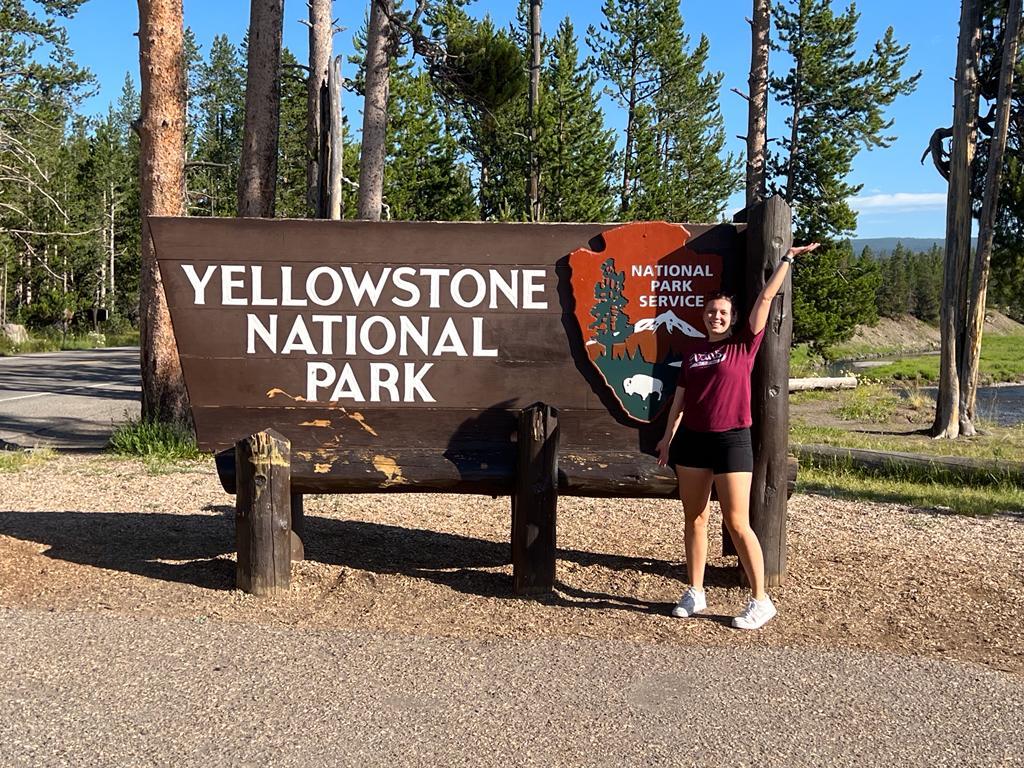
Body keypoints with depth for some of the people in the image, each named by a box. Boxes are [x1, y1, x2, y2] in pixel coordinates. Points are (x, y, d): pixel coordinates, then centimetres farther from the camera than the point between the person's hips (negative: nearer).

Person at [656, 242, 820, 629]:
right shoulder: (693, 350, 12)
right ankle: (695, 593, 21)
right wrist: (668, 437, 15)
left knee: (737, 523, -5)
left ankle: (761, 601, 5)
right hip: (693, 440, 5)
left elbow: (766, 297, -4)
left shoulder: (744, 344, 0)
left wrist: (787, 258, -3)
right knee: (694, 519, 9)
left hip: (731, 440, -5)